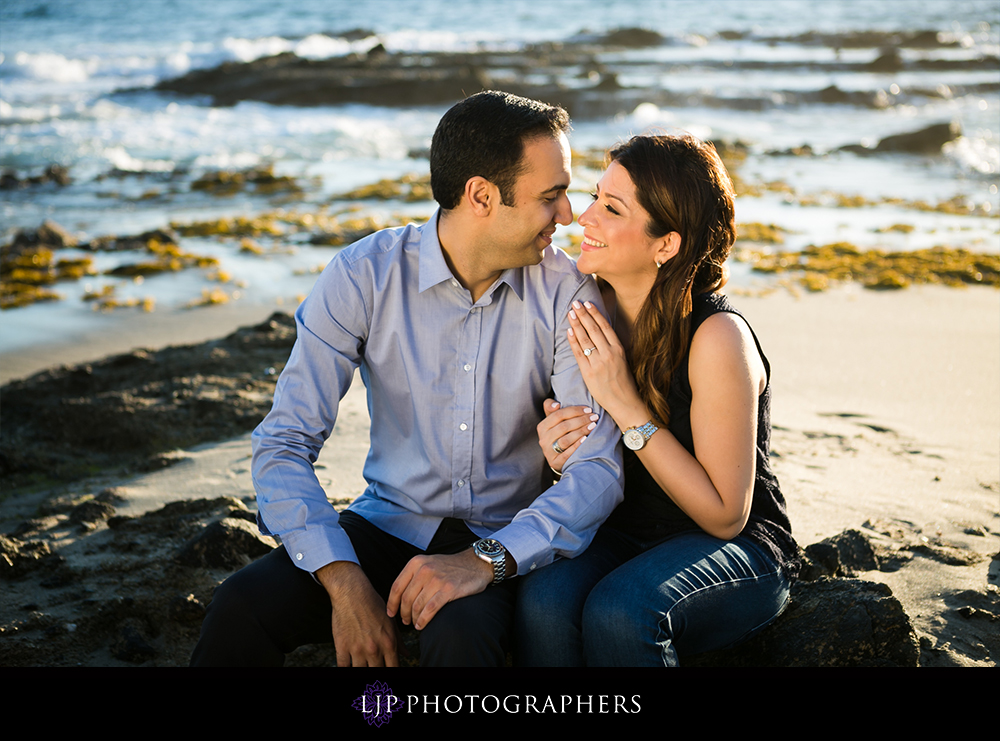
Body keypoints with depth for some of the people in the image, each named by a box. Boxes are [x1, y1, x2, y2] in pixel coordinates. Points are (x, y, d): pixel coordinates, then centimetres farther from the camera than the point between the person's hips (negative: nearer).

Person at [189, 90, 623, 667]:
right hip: (388, 525, 1)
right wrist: (343, 579, -24)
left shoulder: (567, 292, -8)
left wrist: (487, 560, -28)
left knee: (461, 637, -35)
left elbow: (598, 467, -13)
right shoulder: (364, 276, -9)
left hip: (506, 538, -1)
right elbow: (284, 444, -11)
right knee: (241, 609, -25)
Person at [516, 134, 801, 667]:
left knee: (618, 612, -33)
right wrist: (557, 453, -15)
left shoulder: (716, 337, -22)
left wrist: (626, 405, -23)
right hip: (623, 535, 5)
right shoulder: (590, 312, -4)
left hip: (736, 549, -4)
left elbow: (726, 515, -18)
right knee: (544, 599, -27)